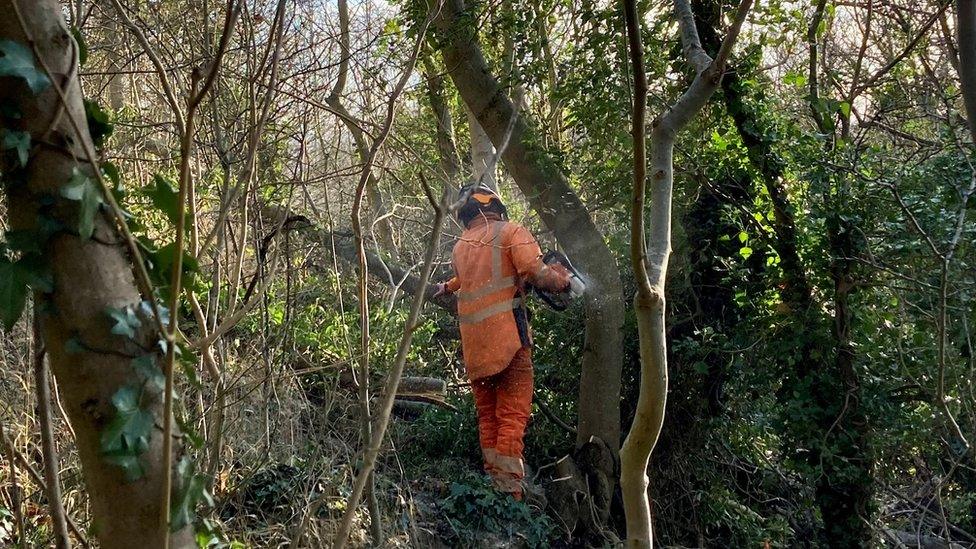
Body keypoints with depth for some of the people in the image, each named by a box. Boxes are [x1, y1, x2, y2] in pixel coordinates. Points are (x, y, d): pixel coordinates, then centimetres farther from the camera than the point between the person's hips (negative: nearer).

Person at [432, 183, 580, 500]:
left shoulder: (460, 246, 16)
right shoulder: (510, 232, -2)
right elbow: (536, 272, -14)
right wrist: (564, 281, 3)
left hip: (472, 343, 6)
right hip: (507, 337, -6)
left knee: (487, 415, 14)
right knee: (513, 414, -5)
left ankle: (493, 481, 16)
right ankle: (509, 486, -10)